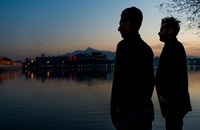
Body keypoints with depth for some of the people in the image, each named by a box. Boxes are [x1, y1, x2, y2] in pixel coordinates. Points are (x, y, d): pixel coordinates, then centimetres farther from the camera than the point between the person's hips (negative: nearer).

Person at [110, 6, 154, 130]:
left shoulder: (124, 45, -12)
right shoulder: (147, 48, 11)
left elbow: (119, 80, -18)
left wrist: (113, 107, -9)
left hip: (130, 109, -8)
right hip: (147, 108, 8)